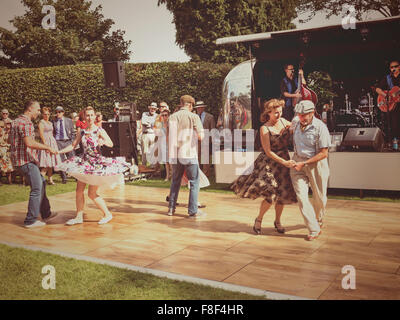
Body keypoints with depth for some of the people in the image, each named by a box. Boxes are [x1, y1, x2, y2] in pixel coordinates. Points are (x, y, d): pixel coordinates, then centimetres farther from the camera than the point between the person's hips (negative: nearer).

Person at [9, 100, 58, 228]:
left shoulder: (17, 121, 17)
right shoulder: (25, 123, -17)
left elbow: (9, 140, 24)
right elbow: (29, 143, -28)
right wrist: (48, 148, -24)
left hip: (20, 159, 11)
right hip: (26, 160, -11)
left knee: (41, 183, 18)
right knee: (37, 188, -6)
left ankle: (46, 213, 26)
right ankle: (30, 220, 1)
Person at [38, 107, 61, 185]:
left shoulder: (50, 123, 18)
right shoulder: (41, 122, -6)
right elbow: (41, 134, -13)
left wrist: (54, 143, 12)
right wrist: (46, 145, -19)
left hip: (52, 143, 8)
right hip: (46, 142, -8)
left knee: (51, 164, 9)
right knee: (46, 164, -13)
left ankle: (50, 180, 13)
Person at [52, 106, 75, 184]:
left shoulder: (69, 121, 7)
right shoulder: (54, 122, 6)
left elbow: (72, 132, 8)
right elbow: (53, 133, 9)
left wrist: (72, 141, 0)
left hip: (68, 141, 0)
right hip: (58, 142, 0)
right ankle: (64, 178, 9)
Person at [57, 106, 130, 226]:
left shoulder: (100, 131, -8)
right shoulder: (82, 132, 6)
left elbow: (111, 144, -20)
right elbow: (73, 146, 12)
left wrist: (103, 142, -41)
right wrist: (58, 151, 3)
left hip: (97, 163, -5)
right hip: (84, 162, 5)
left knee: (92, 194, -5)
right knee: (79, 190, 4)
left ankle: (107, 214, 11)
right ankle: (79, 217, 16)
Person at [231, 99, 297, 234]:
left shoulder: (283, 121, 4)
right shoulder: (265, 129, -13)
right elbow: (268, 152, -16)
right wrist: (284, 163, -23)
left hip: (284, 161, 6)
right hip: (269, 163, -6)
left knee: (282, 194, 9)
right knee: (271, 194, -16)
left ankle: (277, 221, 32)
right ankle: (258, 219, 8)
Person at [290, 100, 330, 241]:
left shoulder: (320, 127, -17)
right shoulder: (295, 122, -2)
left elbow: (324, 153, -16)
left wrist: (304, 163, -20)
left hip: (316, 163, -3)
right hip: (298, 162, 3)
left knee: (319, 197, 11)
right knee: (301, 196, -9)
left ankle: (318, 219, 42)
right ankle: (314, 229, -3)